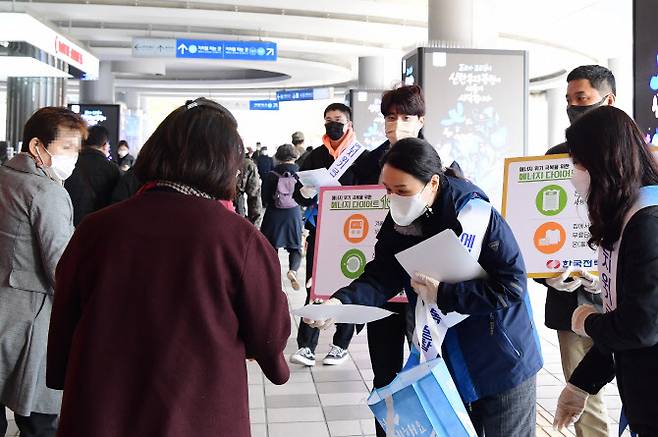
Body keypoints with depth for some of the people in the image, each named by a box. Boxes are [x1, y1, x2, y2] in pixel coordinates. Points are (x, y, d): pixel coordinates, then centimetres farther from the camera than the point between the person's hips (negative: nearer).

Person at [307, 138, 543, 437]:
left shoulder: (476, 215, -24)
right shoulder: (399, 220, -5)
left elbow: (511, 286, -25)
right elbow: (382, 275, -12)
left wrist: (442, 294, -28)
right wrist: (341, 302, -30)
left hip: (502, 362, -5)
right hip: (446, 363, 6)